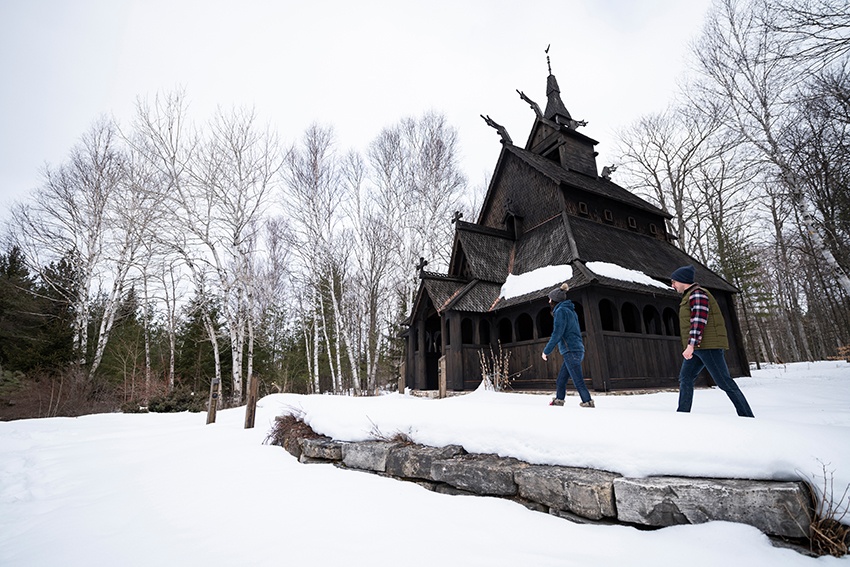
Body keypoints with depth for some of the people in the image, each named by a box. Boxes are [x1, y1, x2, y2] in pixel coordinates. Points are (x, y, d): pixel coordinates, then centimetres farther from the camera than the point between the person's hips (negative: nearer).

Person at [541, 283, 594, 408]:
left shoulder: (560, 311, -10)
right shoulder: (570, 310, 19)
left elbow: (557, 334, -16)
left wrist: (546, 351, -10)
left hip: (571, 351, -10)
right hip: (578, 350, 10)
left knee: (578, 380, -4)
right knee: (561, 379, 13)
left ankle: (588, 401, 0)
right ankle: (559, 399, 17)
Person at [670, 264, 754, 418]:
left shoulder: (697, 294, -10)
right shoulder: (690, 296, 21)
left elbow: (699, 320, -22)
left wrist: (691, 345, -29)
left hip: (708, 345, -10)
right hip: (698, 348, 10)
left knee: (724, 382, -5)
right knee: (685, 378, 7)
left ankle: (747, 415, 3)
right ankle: (683, 412, 8)